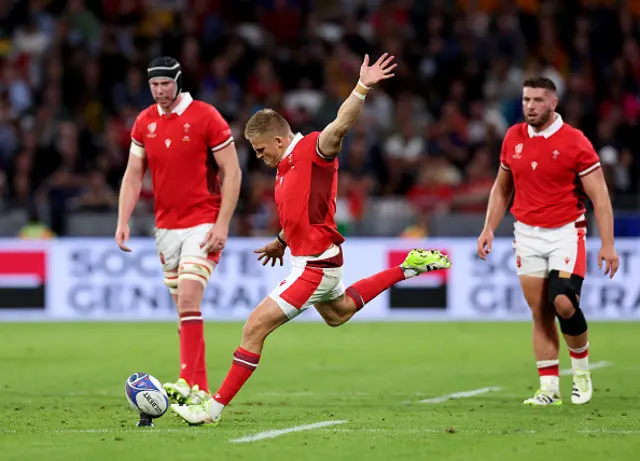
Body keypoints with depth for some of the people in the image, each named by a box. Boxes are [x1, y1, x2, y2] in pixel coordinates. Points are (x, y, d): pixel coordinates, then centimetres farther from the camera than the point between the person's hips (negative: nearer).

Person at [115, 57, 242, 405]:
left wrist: (222, 224, -15)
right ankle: (200, 390, 12)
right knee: (184, 310, 7)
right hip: (166, 226, 6)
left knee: (188, 301, -19)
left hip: (203, 224, -6)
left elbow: (232, 173, -8)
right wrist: (123, 220, -4)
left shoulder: (206, 117, -9)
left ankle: (188, 383, -23)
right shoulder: (144, 123, 6)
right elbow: (133, 175, 10)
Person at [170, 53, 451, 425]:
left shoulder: (313, 149, -19)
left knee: (256, 327, -12)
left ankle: (215, 408, -9)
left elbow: (339, 126, -38)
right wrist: (283, 241, 25)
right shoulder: (286, 165, 9)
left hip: (315, 265, -11)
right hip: (312, 258, 11)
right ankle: (406, 269, 39)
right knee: (337, 312, 37)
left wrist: (363, 88, -51)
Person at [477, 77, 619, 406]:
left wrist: (607, 244, -16)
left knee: (563, 303, -18)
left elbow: (599, 196, -9)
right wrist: (489, 228, 10)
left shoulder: (575, 142, -10)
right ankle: (549, 388, 5)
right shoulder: (513, 138, 5)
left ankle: (582, 370, 6)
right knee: (540, 314, 1)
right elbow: (502, 188, 19)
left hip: (566, 232, -4)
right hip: (527, 234, 4)